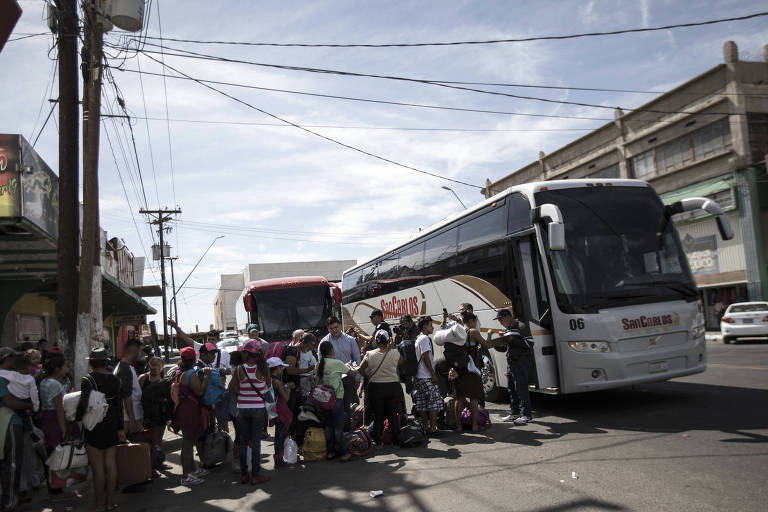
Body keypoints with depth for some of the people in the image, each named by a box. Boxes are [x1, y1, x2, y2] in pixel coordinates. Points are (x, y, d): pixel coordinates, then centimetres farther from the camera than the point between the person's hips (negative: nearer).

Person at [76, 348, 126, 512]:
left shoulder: (88, 380, -12)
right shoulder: (115, 380, 2)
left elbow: (83, 404, -24)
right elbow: (120, 406, 4)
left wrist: (77, 418, -6)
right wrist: (120, 428, 10)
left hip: (94, 427, -5)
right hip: (112, 426, 5)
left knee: (97, 466, 2)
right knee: (111, 464, 10)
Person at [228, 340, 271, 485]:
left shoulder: (239, 369, -9)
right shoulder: (263, 368, -10)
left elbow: (232, 388, -3)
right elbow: (268, 385, 2)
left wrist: (243, 392, 9)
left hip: (242, 409, 1)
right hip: (258, 409, -1)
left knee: (242, 442, 13)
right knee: (256, 443, 5)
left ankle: (244, 474, 20)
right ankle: (255, 475, 10)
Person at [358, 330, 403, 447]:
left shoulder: (369, 354, -8)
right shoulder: (394, 353, -9)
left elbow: (361, 370, 0)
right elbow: (401, 361, 12)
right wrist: (393, 348, 14)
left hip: (375, 387, 0)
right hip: (393, 386, 0)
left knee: (378, 416, 12)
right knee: (393, 415, 11)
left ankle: (377, 440, 16)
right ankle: (396, 440, 16)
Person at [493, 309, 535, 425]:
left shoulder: (521, 327, -11)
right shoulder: (507, 330, 18)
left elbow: (528, 344, -21)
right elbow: (503, 348, 21)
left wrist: (512, 339, -24)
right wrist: (496, 344, 2)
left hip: (521, 363, -9)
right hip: (510, 363, 9)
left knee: (521, 388, -7)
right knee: (511, 388, 13)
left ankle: (526, 415, 2)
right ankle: (514, 413, 23)